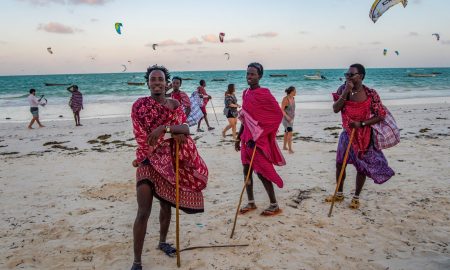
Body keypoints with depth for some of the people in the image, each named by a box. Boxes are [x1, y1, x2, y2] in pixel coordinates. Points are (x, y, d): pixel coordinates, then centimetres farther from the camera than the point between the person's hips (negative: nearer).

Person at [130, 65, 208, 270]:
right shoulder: (139, 105, -6)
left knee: (166, 205, 18)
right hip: (148, 160, -4)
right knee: (143, 212, -9)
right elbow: (142, 137, -11)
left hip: (170, 161, 4)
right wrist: (173, 133, -16)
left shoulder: (174, 104, 4)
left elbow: (184, 128, -10)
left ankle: (162, 242, 42)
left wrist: (164, 127, -28)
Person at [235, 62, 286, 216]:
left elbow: (278, 114, -15)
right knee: (247, 170, 12)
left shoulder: (264, 94, -13)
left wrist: (261, 134, -14)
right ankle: (251, 203, 25)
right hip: (247, 138, 8)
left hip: (259, 139, -8)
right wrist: (239, 138, 18)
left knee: (261, 172, -4)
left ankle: (274, 205, 9)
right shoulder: (246, 94, 10)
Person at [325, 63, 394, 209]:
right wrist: (346, 92, -24)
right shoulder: (343, 89, -6)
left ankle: (356, 197, 25)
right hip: (347, 133, 4)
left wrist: (361, 124, -23)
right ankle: (339, 194, 29)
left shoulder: (370, 94, -15)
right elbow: (335, 109, -16)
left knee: (362, 167, 6)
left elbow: (380, 115, -13)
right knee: (340, 163, 10)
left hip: (364, 136, -3)